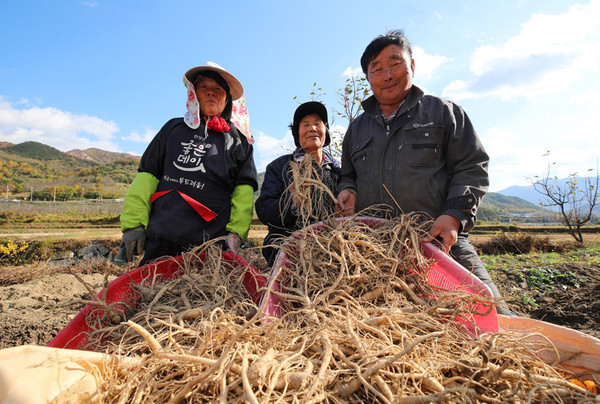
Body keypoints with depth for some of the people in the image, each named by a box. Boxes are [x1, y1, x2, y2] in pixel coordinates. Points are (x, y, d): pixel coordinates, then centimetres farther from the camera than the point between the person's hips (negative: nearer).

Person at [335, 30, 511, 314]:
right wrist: (348, 190, 4)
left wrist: (454, 215, -12)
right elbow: (348, 175, 29)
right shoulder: (357, 129, 21)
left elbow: (472, 169, 5)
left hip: (440, 241, -2)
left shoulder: (443, 112, 11)